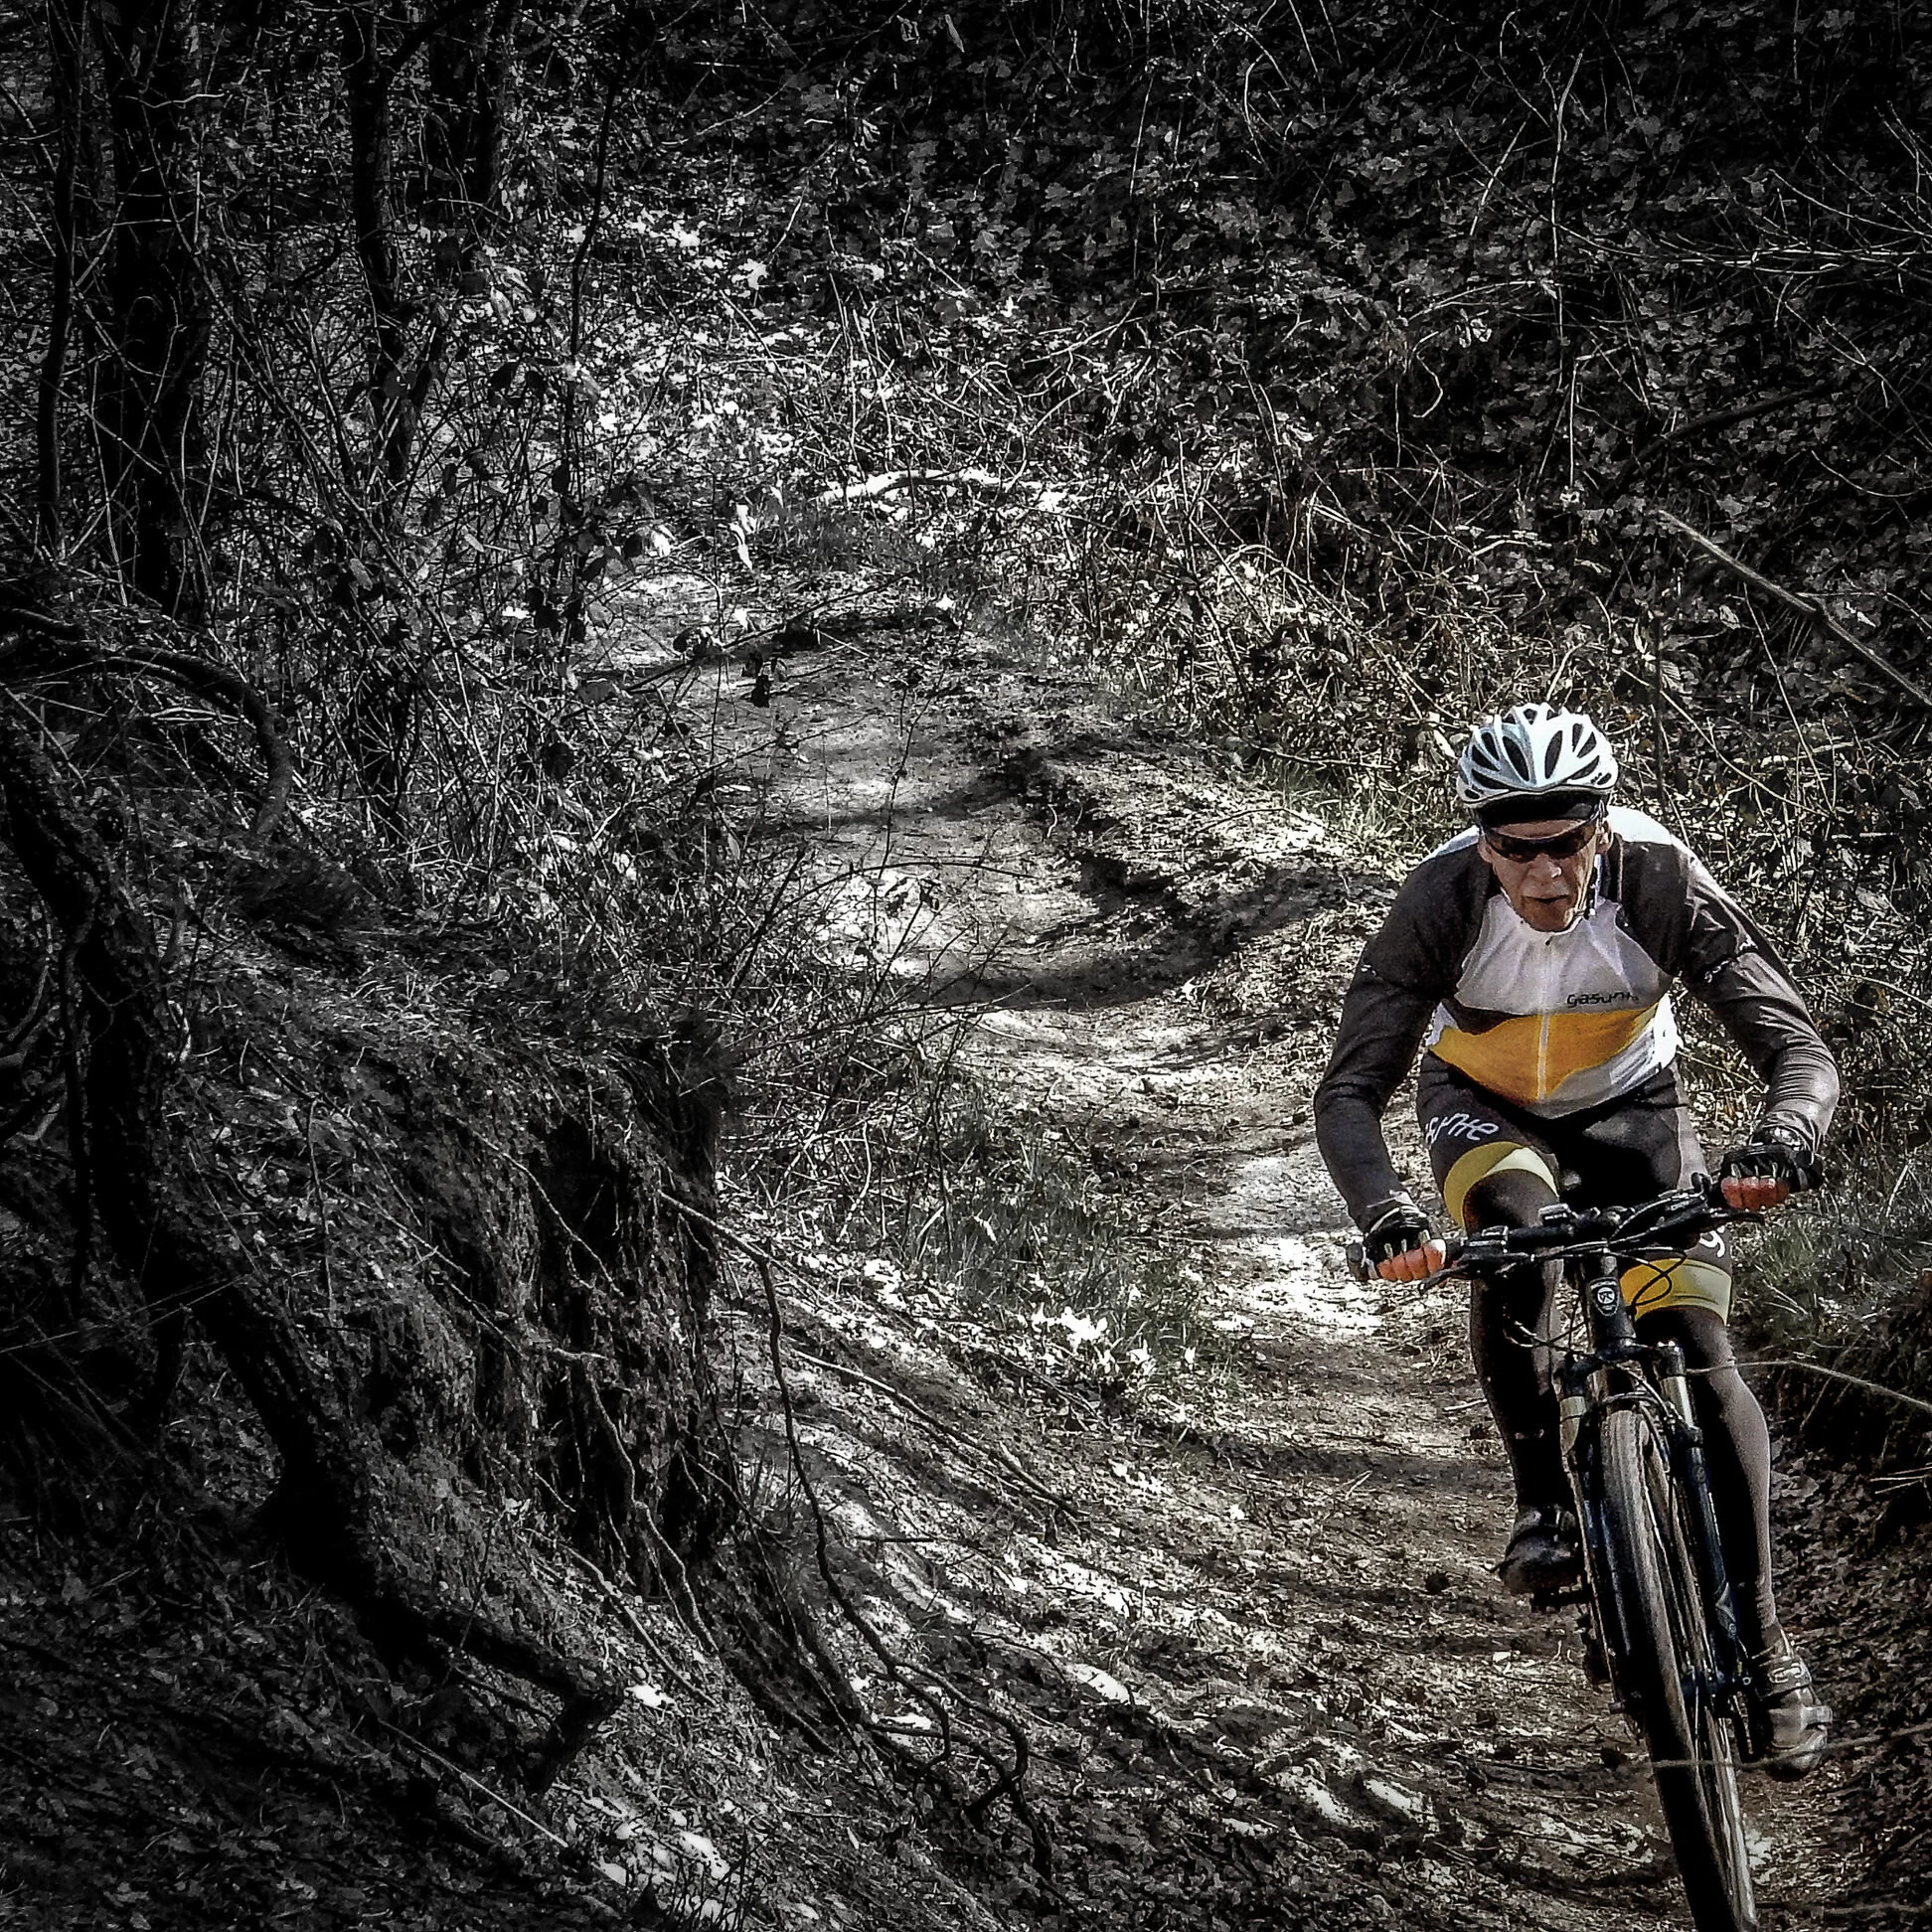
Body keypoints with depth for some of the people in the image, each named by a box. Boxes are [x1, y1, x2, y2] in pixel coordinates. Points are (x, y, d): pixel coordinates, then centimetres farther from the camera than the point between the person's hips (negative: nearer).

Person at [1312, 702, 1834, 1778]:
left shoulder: (1661, 881, -31)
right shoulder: (1443, 902, -31)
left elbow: (1799, 1049, -33)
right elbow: (1351, 1092, -31)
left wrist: (1783, 1144, -55)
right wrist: (1387, 1215, -51)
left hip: (1628, 1105, 1)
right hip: (1484, 1107, 0)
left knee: (1700, 1348, -16)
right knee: (1516, 1227, -36)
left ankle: (1763, 1644, -9)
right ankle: (1544, 1500, -18)